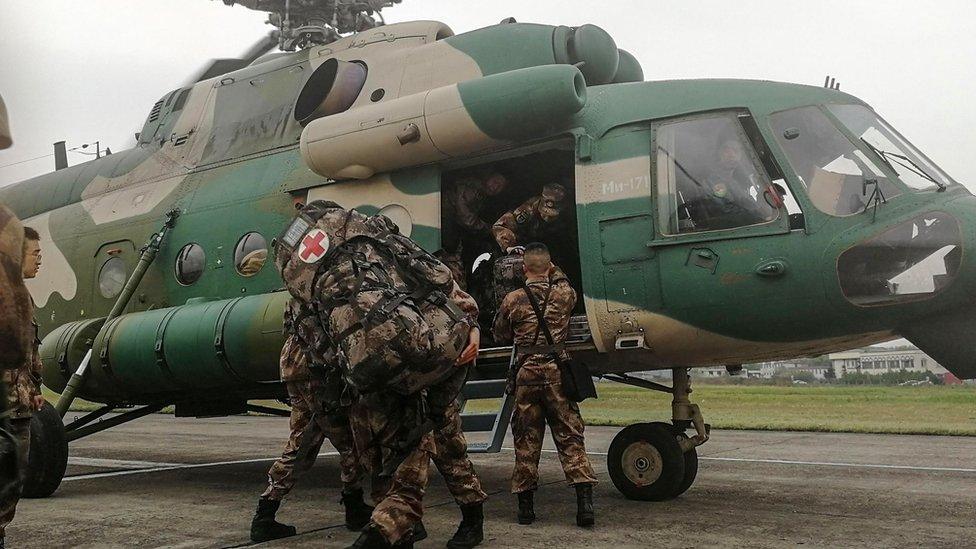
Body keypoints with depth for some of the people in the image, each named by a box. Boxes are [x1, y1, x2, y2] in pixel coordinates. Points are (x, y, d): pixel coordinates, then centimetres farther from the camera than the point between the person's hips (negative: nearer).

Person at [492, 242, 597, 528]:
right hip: (557, 373, 0)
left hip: (526, 373, 0)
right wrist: (554, 271, 40)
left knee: (526, 440, 7)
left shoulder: (513, 300, 2)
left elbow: (500, 334, 16)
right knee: (570, 437, 2)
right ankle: (584, 502, -7)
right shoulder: (564, 293, 4)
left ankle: (525, 506, 12)